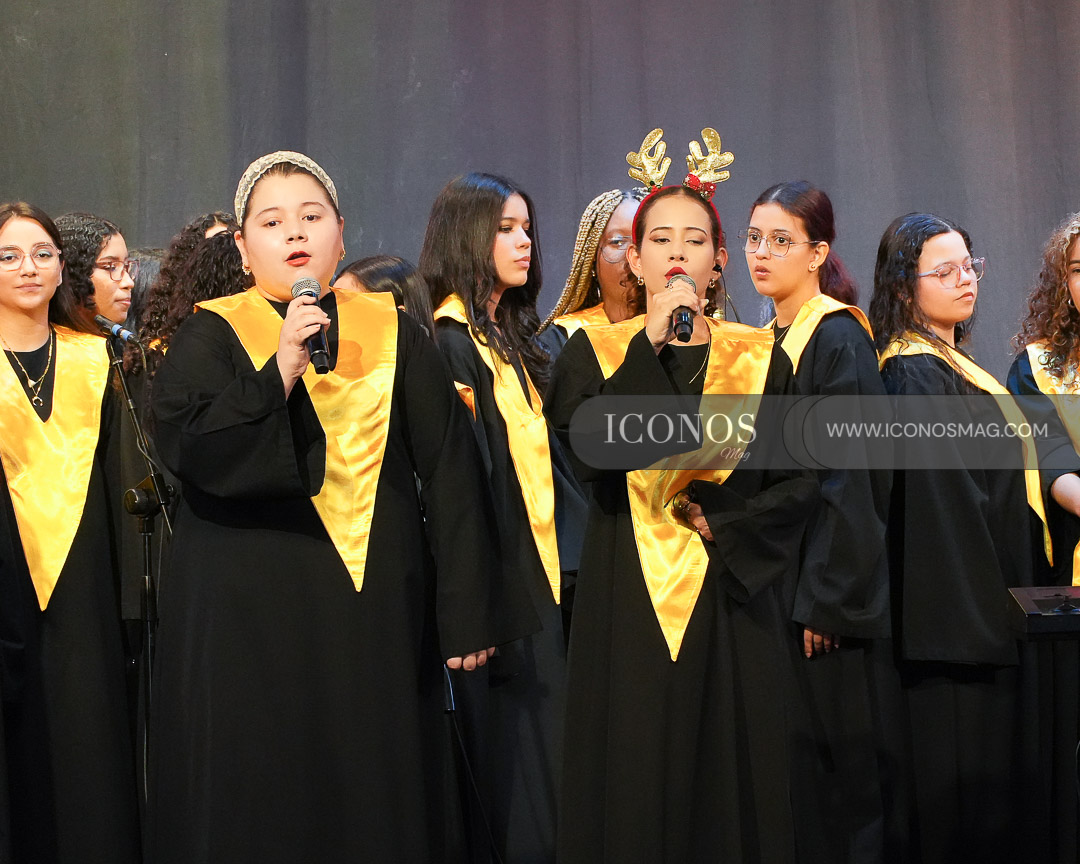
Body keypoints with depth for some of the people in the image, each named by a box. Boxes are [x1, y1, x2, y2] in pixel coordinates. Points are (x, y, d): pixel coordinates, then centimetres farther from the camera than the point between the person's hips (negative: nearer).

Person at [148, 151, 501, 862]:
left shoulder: (394, 331, 8)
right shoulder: (210, 336, 3)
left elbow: (449, 467, 3)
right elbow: (187, 448, -13)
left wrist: (467, 610, -2)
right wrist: (280, 369, -23)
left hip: (380, 610, 2)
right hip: (252, 616, -1)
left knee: (378, 804, 6)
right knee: (263, 806, 3)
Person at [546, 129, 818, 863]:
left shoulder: (760, 356, 7)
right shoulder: (596, 350, 4)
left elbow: (800, 481, 4)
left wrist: (725, 526, -10)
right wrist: (651, 343, -16)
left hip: (735, 604, 1)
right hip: (630, 605, -1)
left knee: (733, 778, 3)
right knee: (637, 784, -1)